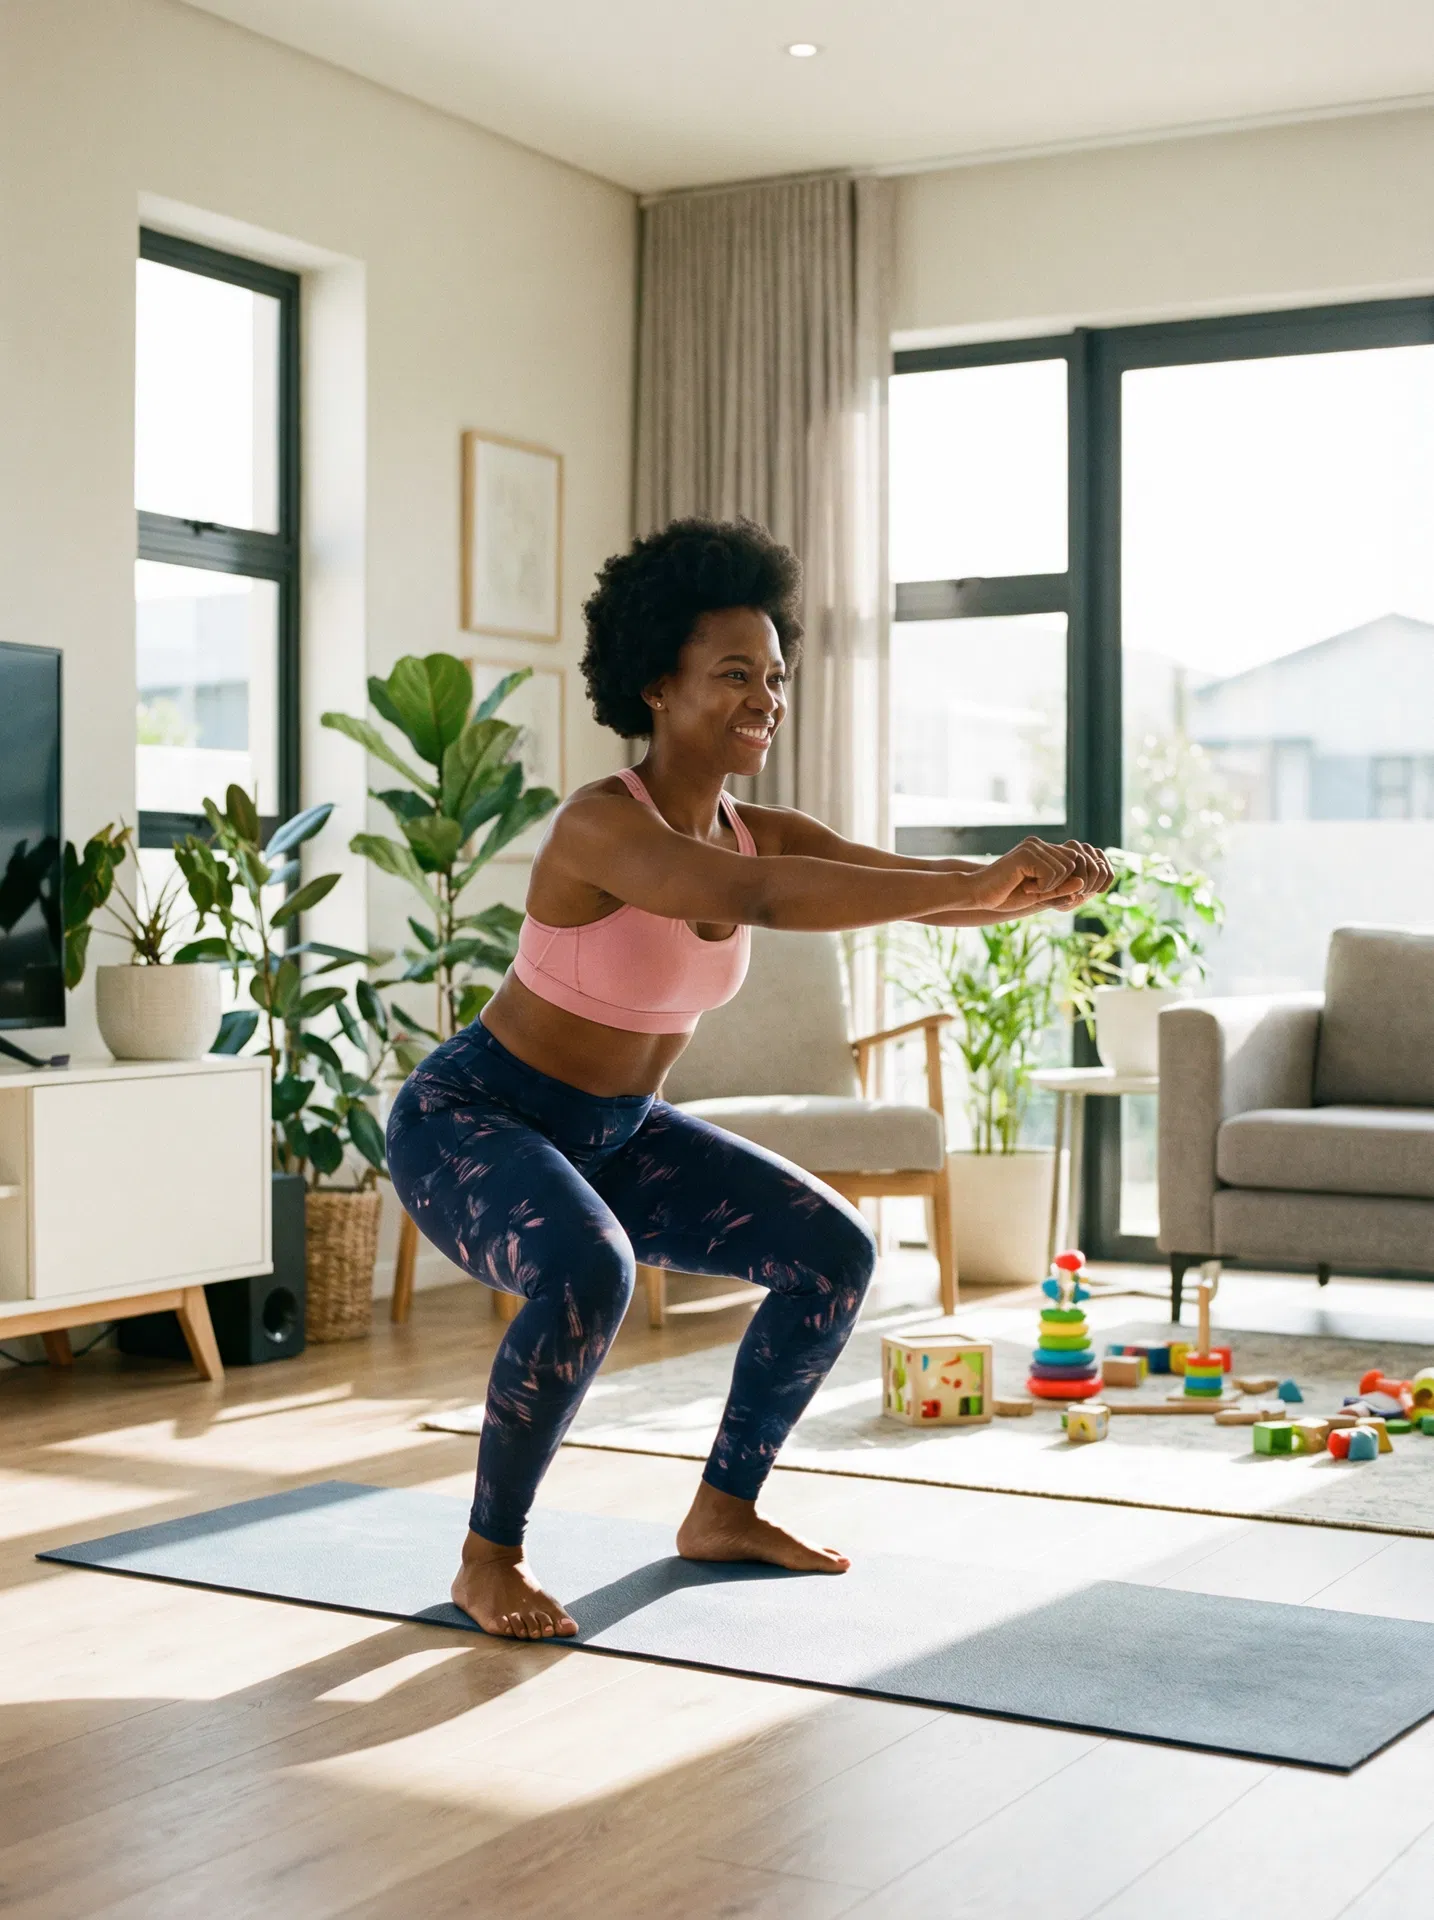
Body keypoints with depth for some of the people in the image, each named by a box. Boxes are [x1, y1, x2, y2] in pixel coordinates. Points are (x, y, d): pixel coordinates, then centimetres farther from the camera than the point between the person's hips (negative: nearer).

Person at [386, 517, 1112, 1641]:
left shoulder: (763, 831, -4)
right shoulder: (600, 826, -28)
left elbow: (911, 886, -15)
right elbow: (756, 899, -45)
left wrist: (1036, 888, -36)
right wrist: (973, 887, -51)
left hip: (618, 1133, 8)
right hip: (470, 1122, -8)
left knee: (836, 1254, 2)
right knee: (588, 1273, -37)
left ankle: (724, 1511, 17)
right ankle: (489, 1559, -14)